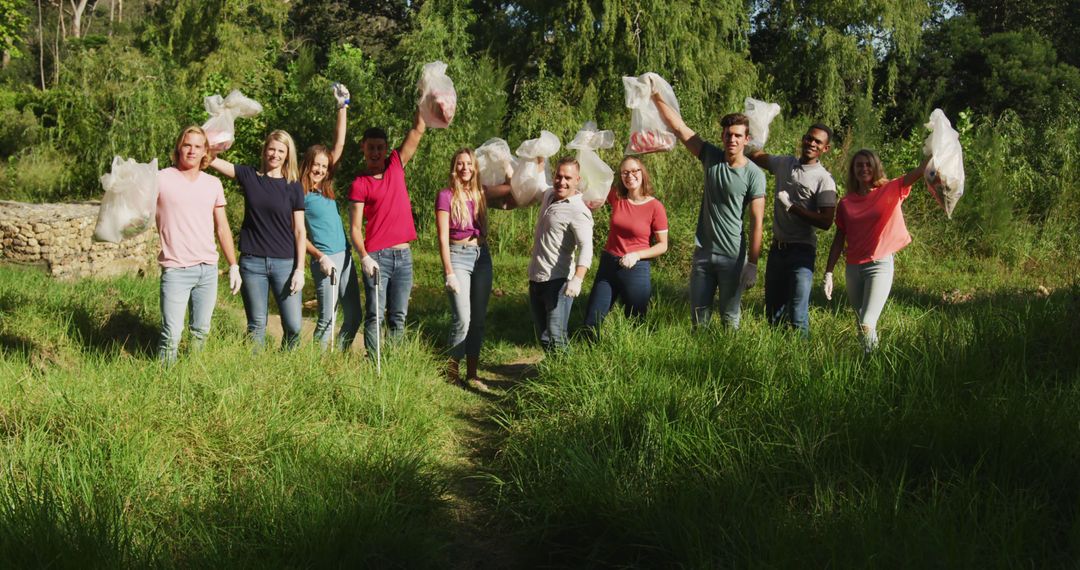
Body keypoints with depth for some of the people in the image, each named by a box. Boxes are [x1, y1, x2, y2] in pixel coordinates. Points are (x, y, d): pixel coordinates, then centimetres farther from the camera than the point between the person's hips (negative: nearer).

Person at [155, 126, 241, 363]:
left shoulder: (213, 184, 11)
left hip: (208, 269, 5)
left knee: (201, 331, 10)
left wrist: (233, 266, 13)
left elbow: (222, 228, 16)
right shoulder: (162, 179, -2)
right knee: (172, 333, -9)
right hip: (176, 270, -4)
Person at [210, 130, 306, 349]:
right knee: (256, 325, 6)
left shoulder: (294, 187, 3)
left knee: (293, 326, -4)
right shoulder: (249, 176, 6)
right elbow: (211, 159, 0)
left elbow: (300, 230, 2)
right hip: (252, 262, 1)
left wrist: (300, 269, -3)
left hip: (285, 263, 0)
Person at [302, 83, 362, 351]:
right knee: (327, 318, -4)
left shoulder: (326, 187, 12)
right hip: (325, 260, -7)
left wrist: (343, 107, 9)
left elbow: (339, 144, 11)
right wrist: (320, 256, -16)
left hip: (345, 257, 7)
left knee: (354, 317, 8)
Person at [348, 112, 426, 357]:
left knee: (398, 317, 7)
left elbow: (418, 129, 7)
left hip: (404, 255, 4)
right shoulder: (359, 184, -1)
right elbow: (355, 227, -5)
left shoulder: (396, 166, 10)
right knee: (375, 315, -5)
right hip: (377, 256, -4)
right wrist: (364, 257, -19)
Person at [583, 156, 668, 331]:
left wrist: (636, 255, -17)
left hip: (637, 269, -3)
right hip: (608, 265, 3)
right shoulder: (616, 197, -1)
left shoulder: (655, 207, -10)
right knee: (591, 323, 8)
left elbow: (662, 245, -5)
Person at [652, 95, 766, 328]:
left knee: (730, 317, 7)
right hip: (703, 252, 4)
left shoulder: (754, 175, -10)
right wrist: (656, 97, -6)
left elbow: (757, 221, -12)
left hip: (733, 257, -4)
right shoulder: (711, 157, 1)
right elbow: (678, 127, 0)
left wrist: (752, 264, -14)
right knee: (699, 314, 10)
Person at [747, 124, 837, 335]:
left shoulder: (823, 179, -9)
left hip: (801, 251, -6)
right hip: (777, 248, 6)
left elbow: (826, 222, -15)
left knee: (797, 317, -7)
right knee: (773, 313, 14)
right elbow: (755, 155, 20)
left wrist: (791, 207, -17)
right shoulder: (784, 163, 7)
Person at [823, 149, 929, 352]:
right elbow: (839, 239, 9)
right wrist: (828, 273, 5)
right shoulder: (845, 202, 6)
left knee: (867, 326, -14)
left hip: (880, 266, -4)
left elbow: (920, 171, -15)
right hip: (853, 268, 4)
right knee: (862, 325, 14)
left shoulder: (891, 190, -1)